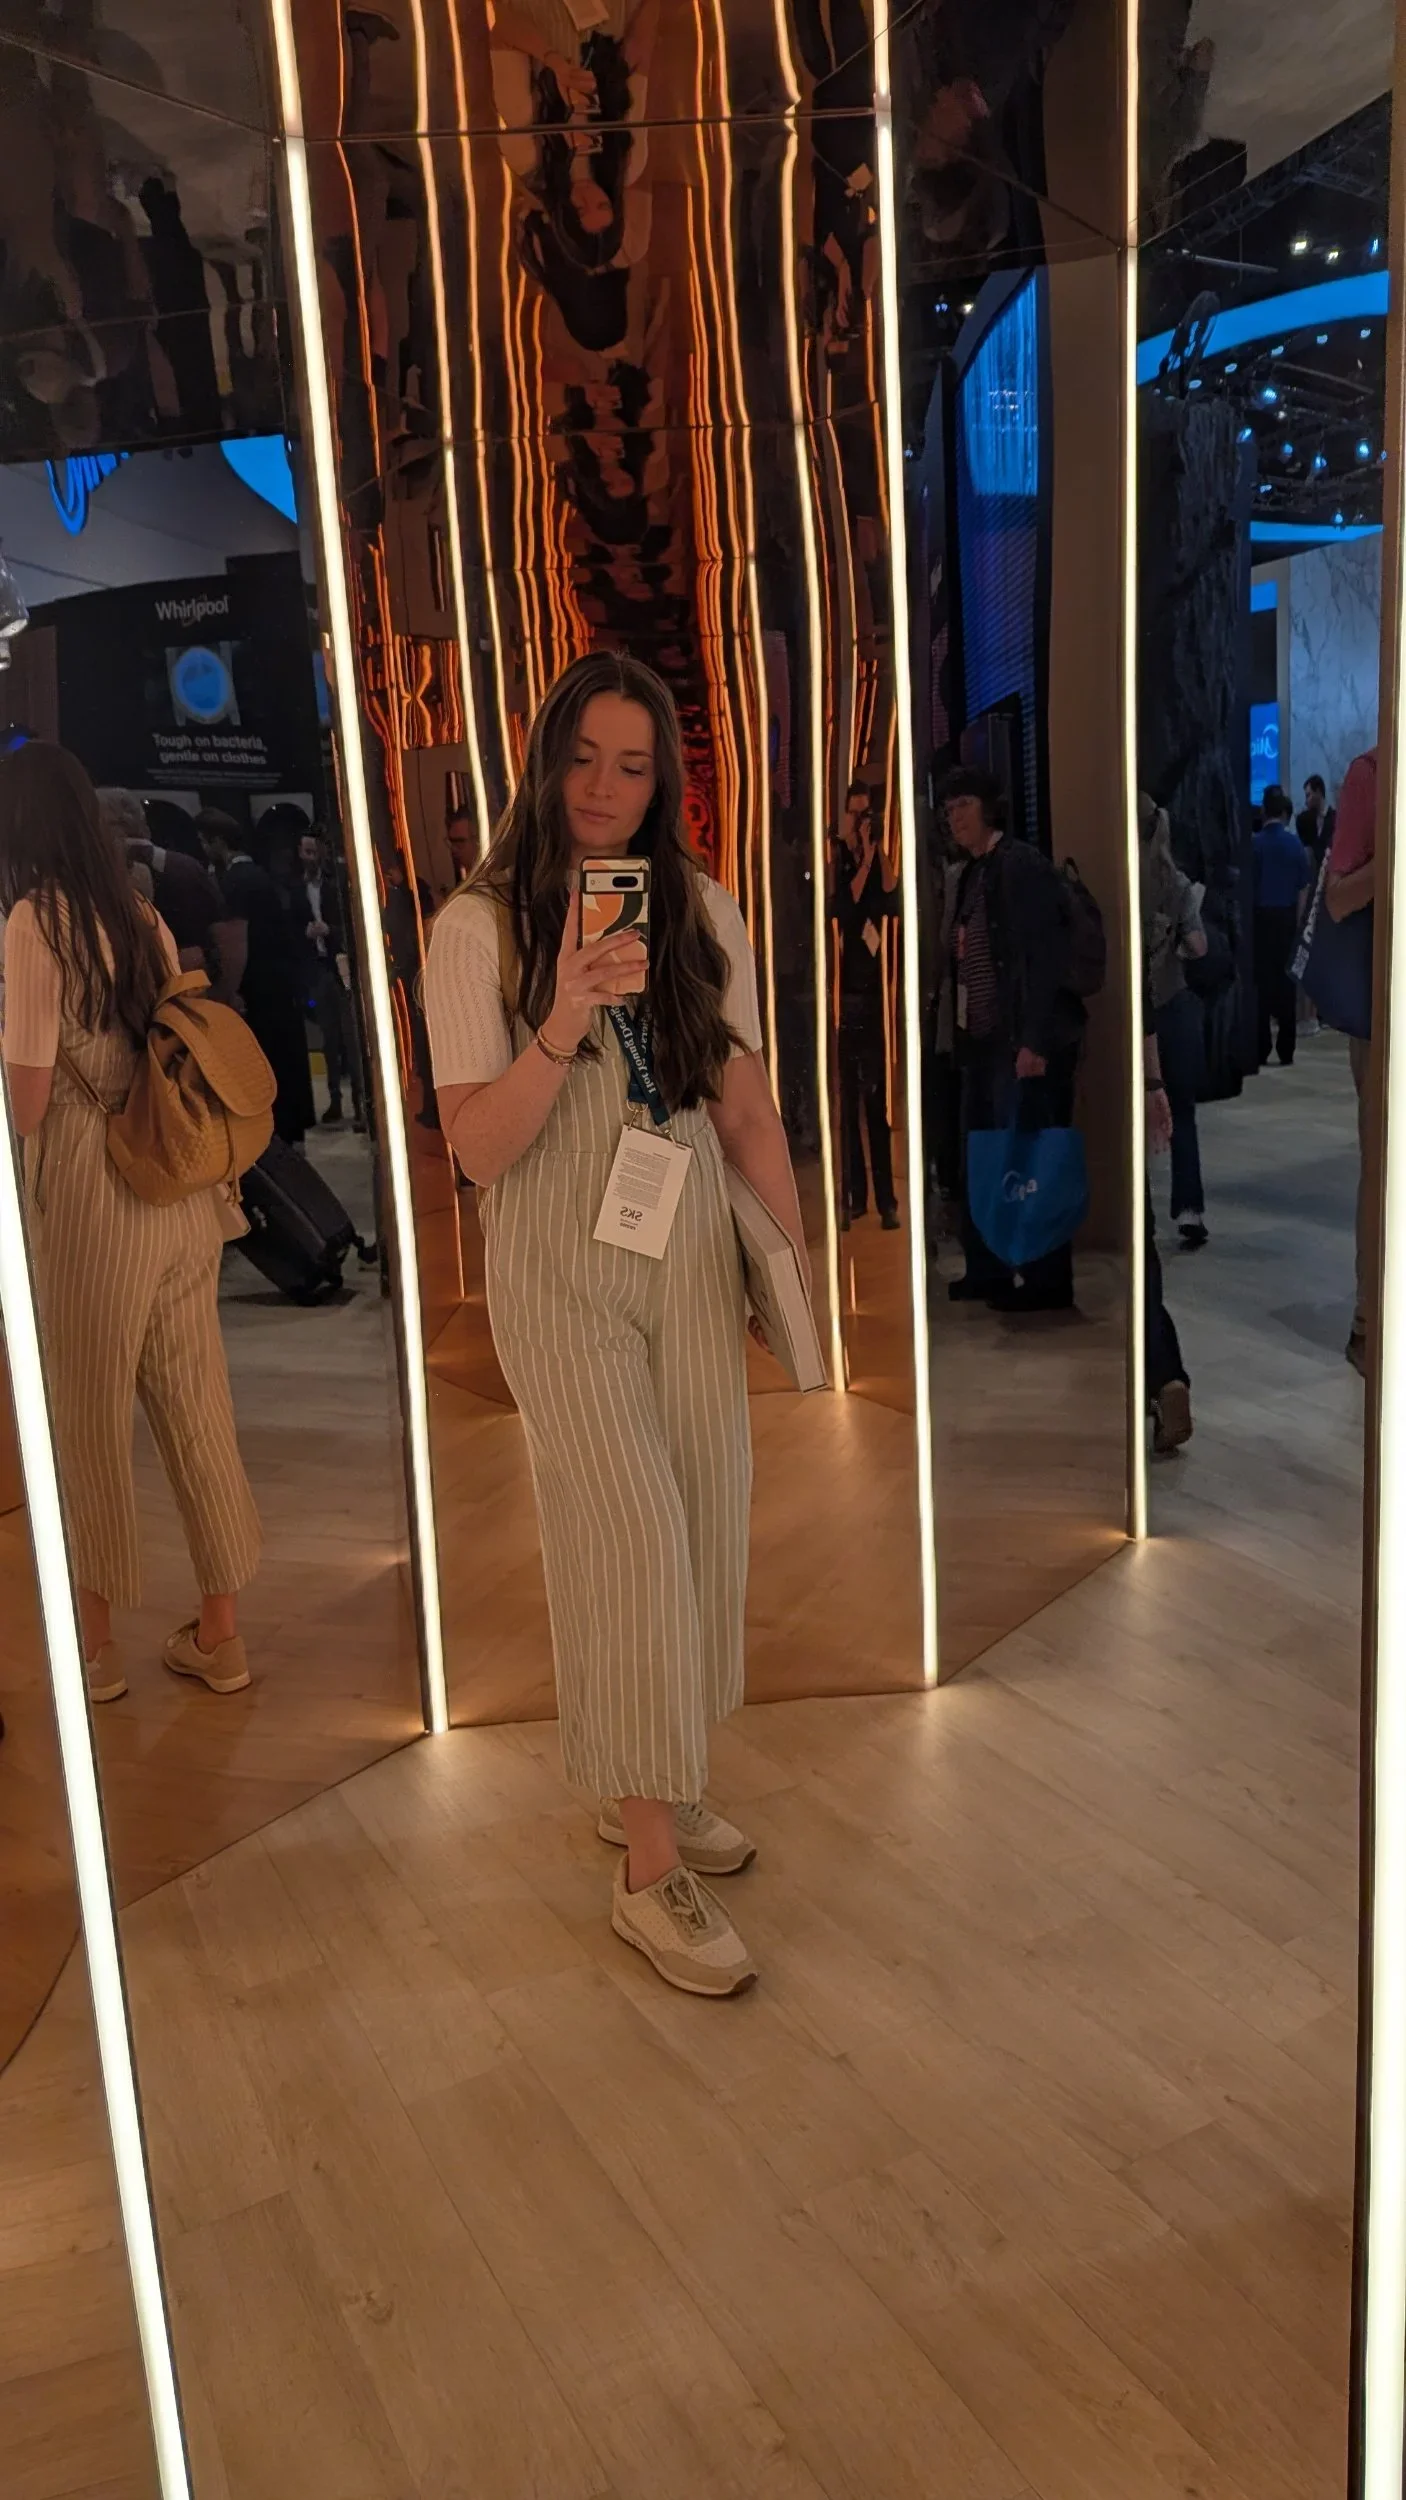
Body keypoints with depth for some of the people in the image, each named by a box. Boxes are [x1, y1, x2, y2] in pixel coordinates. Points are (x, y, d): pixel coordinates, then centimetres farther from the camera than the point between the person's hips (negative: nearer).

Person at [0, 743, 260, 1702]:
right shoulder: (144, 917, 9)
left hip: (89, 1192, -6)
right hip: (180, 1188, 6)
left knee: (88, 1414, 8)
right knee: (195, 1405, 12)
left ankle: (94, 1640, 23)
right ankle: (220, 1629, 22)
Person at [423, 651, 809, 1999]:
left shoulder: (703, 914, 4)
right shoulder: (478, 928, -7)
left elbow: (748, 1110, 8)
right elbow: (478, 1150, -12)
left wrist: (796, 1265, 5)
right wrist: (564, 1023, -27)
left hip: (692, 1264, 5)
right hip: (561, 1277, -4)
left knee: (705, 1525, 8)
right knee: (634, 1537, -8)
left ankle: (641, 1781, 31)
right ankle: (650, 1871, 5)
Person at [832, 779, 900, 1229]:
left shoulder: (877, 858, 7)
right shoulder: (835, 859, 0)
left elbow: (892, 902, -9)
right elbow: (843, 911, -13)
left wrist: (878, 851, -10)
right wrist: (864, 860, -14)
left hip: (873, 990, 2)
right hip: (844, 993, -2)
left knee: (877, 1097, 2)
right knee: (849, 1096, 2)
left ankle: (885, 1199, 5)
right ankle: (855, 1196, 9)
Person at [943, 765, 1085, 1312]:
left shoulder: (1023, 864, -9)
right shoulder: (972, 873, 17)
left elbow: (1046, 956, -16)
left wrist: (1034, 1040, -21)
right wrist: (962, 1033, 11)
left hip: (1022, 1041, -9)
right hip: (982, 1040, 9)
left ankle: (1047, 1281, 3)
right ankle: (987, 1271, 21)